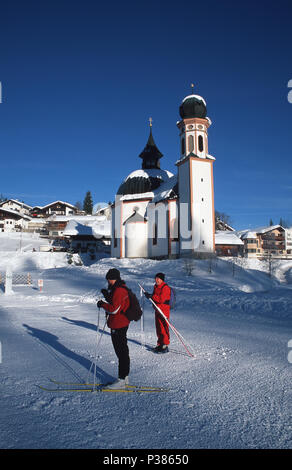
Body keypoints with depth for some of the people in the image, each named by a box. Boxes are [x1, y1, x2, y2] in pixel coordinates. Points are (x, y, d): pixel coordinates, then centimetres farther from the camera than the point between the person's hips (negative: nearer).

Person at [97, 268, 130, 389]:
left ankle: (122, 380, 7)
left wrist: (102, 304, -12)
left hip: (118, 326, -11)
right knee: (122, 351, 18)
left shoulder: (119, 290, -20)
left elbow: (114, 309, -24)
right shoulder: (117, 288, 13)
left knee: (121, 352, -2)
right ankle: (125, 377, 29)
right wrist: (107, 295, 8)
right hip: (121, 324, 11)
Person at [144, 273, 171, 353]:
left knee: (164, 328, -5)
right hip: (157, 310, 9)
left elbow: (161, 299, -23)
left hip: (164, 310, -9)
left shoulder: (165, 288, -15)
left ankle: (165, 346, 3)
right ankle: (160, 344, 25)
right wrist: (149, 295, 0)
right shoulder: (156, 287, 13)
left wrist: (152, 296, -20)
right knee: (158, 327, 14)